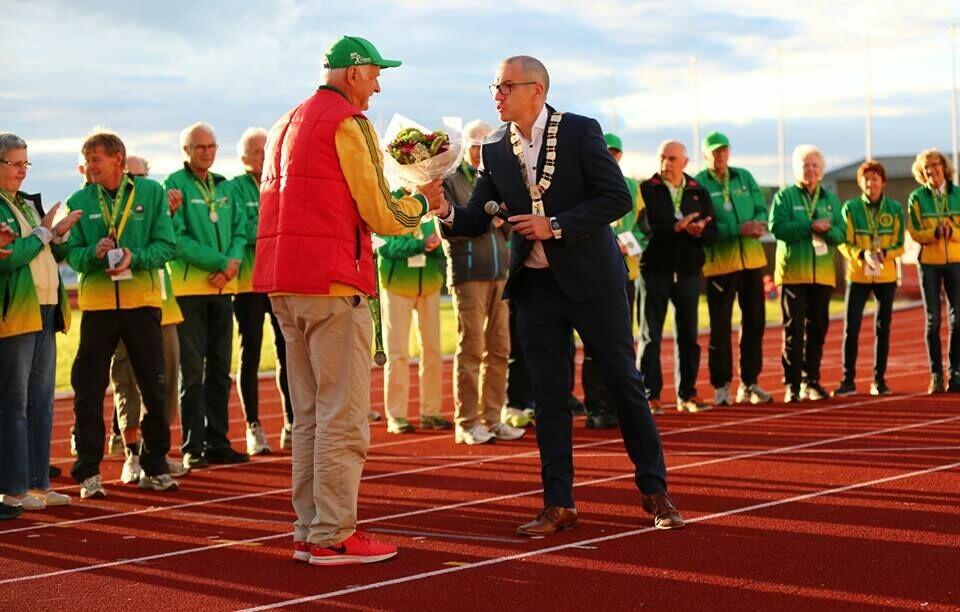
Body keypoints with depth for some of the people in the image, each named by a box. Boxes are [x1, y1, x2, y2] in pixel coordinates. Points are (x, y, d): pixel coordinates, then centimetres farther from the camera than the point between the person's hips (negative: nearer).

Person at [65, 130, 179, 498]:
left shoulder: (151, 193, 1)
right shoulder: (79, 202, 4)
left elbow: (167, 245, -4)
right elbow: (72, 254, -1)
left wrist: (135, 257, -20)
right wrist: (95, 253, -21)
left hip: (143, 301, 0)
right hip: (97, 304, 0)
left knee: (154, 389, 6)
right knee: (88, 392, 1)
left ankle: (155, 467, 20)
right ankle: (88, 473, 9)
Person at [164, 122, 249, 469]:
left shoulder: (224, 187, 14)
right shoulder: (175, 185, -5)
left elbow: (239, 230, 9)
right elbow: (177, 238, -13)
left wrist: (233, 263, -11)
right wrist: (220, 262, -17)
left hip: (222, 286, 6)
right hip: (189, 286, -6)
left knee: (220, 369, 9)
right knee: (193, 371, -4)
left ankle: (217, 442, 15)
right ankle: (192, 447, 0)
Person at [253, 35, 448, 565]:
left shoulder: (287, 123, 20)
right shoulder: (348, 122, -7)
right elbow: (380, 214, -8)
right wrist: (421, 202, 11)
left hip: (283, 283, 9)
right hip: (333, 283, -9)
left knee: (309, 413, 12)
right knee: (343, 415, -6)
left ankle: (308, 530, 14)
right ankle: (332, 536, -7)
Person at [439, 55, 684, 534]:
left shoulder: (580, 132, -8)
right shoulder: (494, 149, 5)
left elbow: (617, 198, -12)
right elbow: (478, 218, 5)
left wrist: (555, 226, -19)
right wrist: (448, 213, -17)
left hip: (591, 279, -4)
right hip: (535, 284, 4)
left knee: (624, 382, 3)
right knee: (549, 395, 5)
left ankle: (655, 491, 15)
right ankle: (558, 505, 10)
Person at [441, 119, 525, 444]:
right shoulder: (450, 181, 3)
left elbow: (513, 229, 15)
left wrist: (504, 218, -6)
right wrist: (486, 218, -11)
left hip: (501, 273, 5)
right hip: (469, 273, -5)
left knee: (499, 349, 5)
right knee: (471, 349, -6)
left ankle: (493, 418, 12)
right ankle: (467, 422, -1)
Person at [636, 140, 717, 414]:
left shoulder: (699, 193, 10)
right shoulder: (646, 190, 0)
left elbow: (712, 235, 4)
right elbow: (643, 227, -14)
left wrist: (699, 231, -18)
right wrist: (676, 227, -24)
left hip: (688, 272, 3)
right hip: (654, 270, -3)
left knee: (688, 336, 7)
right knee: (650, 335, -1)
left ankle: (687, 394, 15)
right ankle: (650, 395, 2)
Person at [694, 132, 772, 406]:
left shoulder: (744, 177, 12)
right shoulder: (698, 184, -4)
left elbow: (761, 208, 8)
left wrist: (758, 224, -15)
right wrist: (738, 230, -22)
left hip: (752, 259, 5)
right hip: (720, 262, -5)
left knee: (755, 323, 7)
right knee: (720, 327, -1)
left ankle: (749, 383, 17)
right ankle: (721, 386, 7)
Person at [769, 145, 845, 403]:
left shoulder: (830, 199, 14)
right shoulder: (785, 196, 3)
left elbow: (841, 234, 6)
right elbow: (777, 227, -13)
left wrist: (827, 229, -16)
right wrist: (810, 227, -19)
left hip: (823, 273, 4)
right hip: (793, 272, -4)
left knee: (817, 329, 6)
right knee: (794, 328, -6)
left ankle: (811, 381, 14)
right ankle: (792, 384, -3)